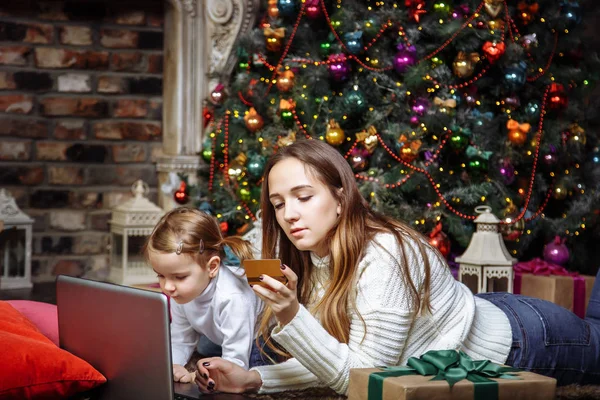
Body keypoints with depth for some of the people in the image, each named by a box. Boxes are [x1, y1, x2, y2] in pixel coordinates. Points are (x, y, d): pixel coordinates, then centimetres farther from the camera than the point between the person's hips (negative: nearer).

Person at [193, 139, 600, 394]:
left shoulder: (384, 258, -36)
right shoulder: (315, 259, -12)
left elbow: (361, 375, -34)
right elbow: (333, 360, -9)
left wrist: (291, 318, -44)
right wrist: (252, 378, -22)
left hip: (514, 342, -6)